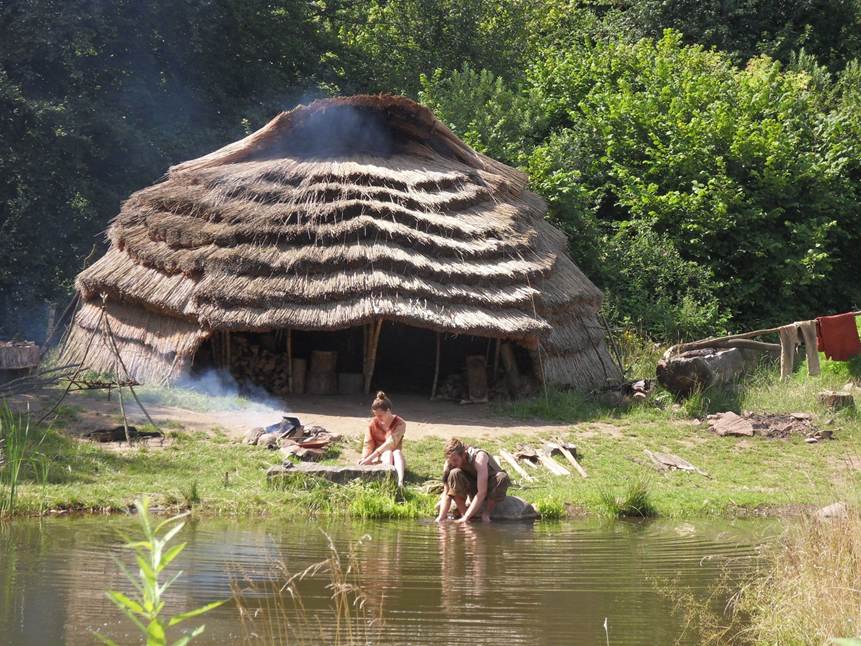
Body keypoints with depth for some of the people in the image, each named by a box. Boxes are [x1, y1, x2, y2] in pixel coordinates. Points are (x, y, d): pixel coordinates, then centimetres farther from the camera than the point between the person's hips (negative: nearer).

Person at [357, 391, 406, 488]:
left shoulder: (400, 424, -13)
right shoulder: (373, 423, -3)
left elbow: (390, 443, -26)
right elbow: (368, 444, -6)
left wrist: (370, 458, -36)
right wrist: (364, 458, -28)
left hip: (395, 458, -1)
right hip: (380, 458, 1)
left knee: (397, 452, -36)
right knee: (388, 453, -34)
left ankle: (400, 482, -63)